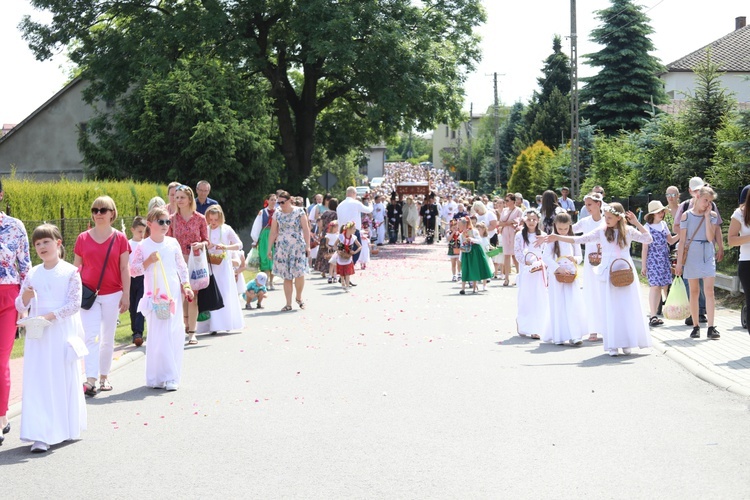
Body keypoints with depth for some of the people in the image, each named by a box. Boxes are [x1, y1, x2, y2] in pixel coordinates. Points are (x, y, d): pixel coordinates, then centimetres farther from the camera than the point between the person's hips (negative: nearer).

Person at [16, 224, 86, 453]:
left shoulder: (70, 272, -3)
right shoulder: (32, 274, 7)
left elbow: (75, 304, -9)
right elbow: (20, 307, 9)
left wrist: (51, 316, -19)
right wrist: (26, 296, -13)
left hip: (63, 331, -3)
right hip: (38, 334, 3)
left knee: (65, 378, 4)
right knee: (38, 380, -3)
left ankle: (66, 428, 20)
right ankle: (41, 435, -3)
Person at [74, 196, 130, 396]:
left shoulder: (120, 238, -1)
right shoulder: (83, 238, 2)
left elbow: (124, 268, 1)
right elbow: (76, 267, 7)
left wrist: (126, 295, -3)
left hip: (112, 294, 0)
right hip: (88, 294, 0)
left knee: (108, 338, 9)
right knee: (92, 336, -9)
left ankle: (104, 377, 22)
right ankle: (91, 380, -15)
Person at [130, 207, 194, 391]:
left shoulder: (173, 243, 5)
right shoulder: (143, 246, -2)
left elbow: (182, 266, 12)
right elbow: (133, 271, -1)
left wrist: (186, 285, 5)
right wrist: (148, 261, -14)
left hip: (173, 294, 3)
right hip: (154, 295, -3)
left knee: (175, 333, 2)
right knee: (158, 335, -4)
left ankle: (171, 377, 9)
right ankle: (158, 377, 4)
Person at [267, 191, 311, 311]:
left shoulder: (299, 212, -1)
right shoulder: (277, 214, 7)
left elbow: (306, 230, -2)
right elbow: (273, 233, 10)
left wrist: (307, 246, -7)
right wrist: (269, 249, 7)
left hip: (298, 247, -2)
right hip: (282, 248, 2)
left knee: (299, 273, -10)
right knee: (287, 277, 1)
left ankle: (299, 297, 14)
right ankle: (288, 304, 6)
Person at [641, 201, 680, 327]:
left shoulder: (663, 224, 13)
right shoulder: (647, 227, -4)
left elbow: (671, 241, 19)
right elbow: (645, 248, -4)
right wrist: (643, 265, -5)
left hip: (665, 259, 6)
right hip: (653, 260, -6)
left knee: (665, 285, 2)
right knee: (655, 286, -12)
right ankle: (653, 316, -11)